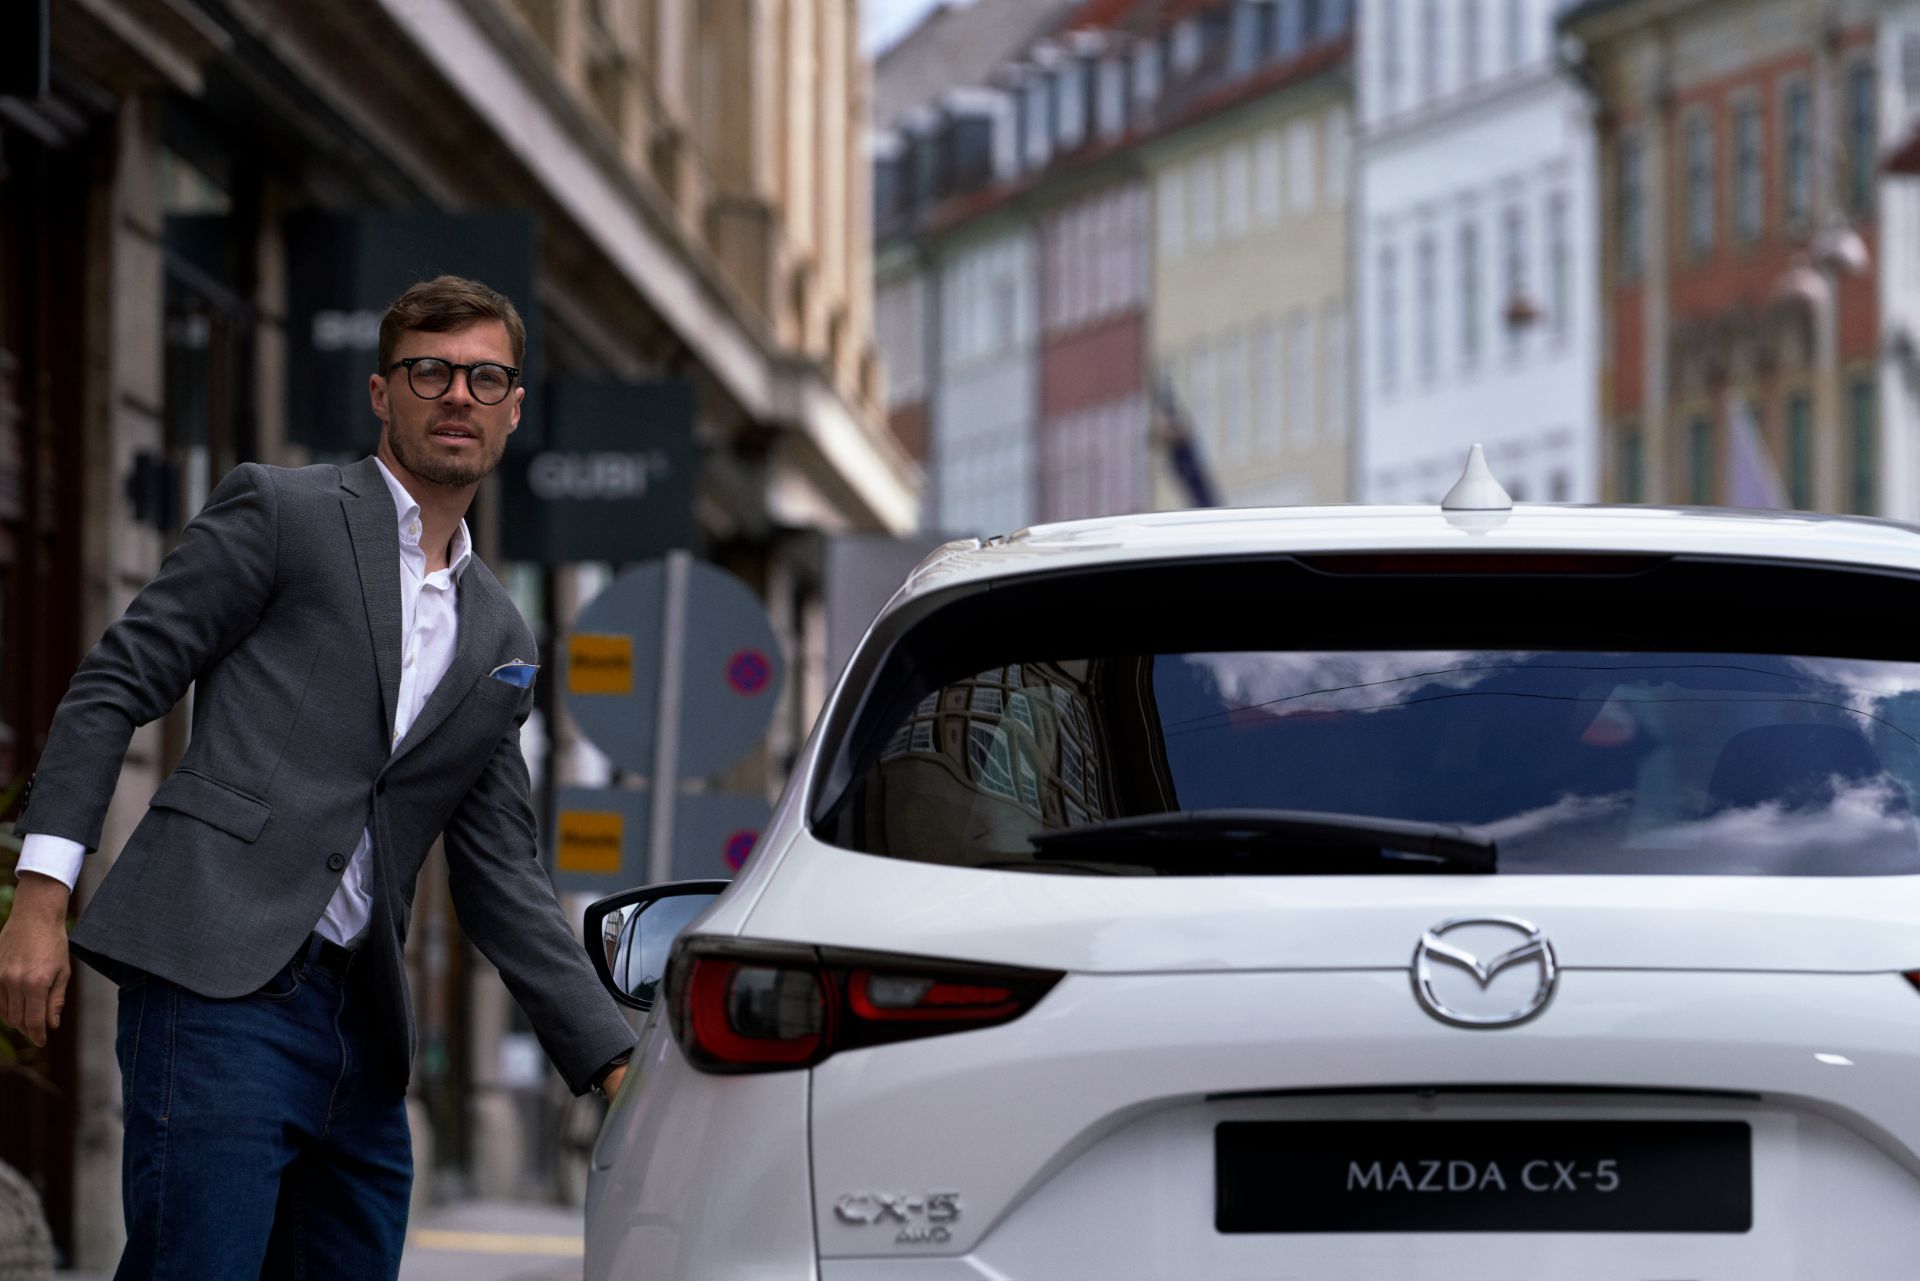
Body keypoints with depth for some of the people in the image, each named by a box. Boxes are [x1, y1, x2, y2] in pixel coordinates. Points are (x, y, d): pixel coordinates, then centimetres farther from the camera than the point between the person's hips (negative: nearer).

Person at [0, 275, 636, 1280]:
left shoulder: (500, 640, 23)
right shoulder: (279, 512, 6)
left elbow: (501, 883, 23)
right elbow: (112, 686, 0)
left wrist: (618, 1066, 15)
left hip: (359, 1033, 7)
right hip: (218, 987, -7)